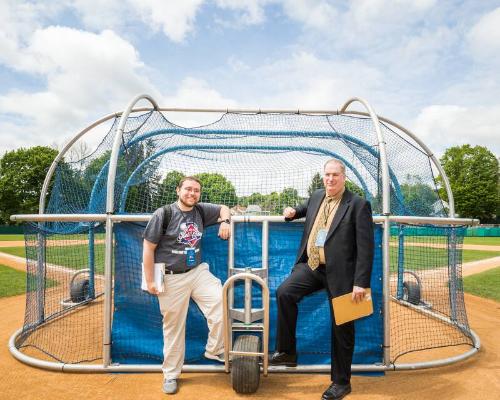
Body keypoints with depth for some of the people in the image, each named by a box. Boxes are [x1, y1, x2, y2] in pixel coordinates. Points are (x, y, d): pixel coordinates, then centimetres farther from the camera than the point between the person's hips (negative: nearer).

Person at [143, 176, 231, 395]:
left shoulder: (201, 211, 3)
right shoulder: (163, 214, -10)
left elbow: (223, 208, 20)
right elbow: (148, 247, -8)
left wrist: (224, 221, -3)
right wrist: (150, 281, -9)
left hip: (198, 272, 4)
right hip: (172, 278, -4)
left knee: (220, 302, -14)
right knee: (173, 326, 6)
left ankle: (215, 350, 9)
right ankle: (170, 375, 26)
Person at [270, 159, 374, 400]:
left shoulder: (359, 205, -10)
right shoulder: (316, 196, 8)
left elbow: (366, 247, -13)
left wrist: (361, 283, -17)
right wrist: (294, 212, 13)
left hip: (339, 273, -5)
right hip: (311, 265, 5)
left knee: (341, 329, 6)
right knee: (284, 292, -16)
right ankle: (286, 352, 3)